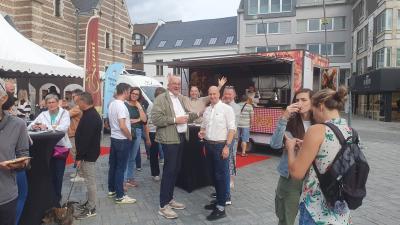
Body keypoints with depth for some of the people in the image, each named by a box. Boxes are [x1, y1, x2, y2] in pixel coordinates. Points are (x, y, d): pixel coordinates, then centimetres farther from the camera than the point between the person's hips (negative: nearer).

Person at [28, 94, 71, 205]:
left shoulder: (64, 113, -1)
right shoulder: (43, 114, 9)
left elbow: (64, 127, -17)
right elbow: (29, 126, 5)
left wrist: (47, 127, -23)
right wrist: (34, 126, -18)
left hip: (61, 146, -3)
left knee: (58, 174, 4)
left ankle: (57, 199, 21)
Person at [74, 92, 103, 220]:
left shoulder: (90, 117, -22)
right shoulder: (91, 114, 12)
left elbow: (85, 139, -25)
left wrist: (79, 157, -21)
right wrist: (80, 155, 20)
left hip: (88, 155, -10)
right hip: (89, 153, 10)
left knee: (90, 181, -1)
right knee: (89, 181, 18)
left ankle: (91, 209, 9)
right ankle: (89, 203, 31)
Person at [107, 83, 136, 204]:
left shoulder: (112, 104, 8)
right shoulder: (121, 105, -20)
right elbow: (122, 126, -24)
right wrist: (130, 137, -10)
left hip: (114, 138, 9)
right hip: (122, 140, -9)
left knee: (113, 165, 16)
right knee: (120, 168, -3)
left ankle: (112, 190, 28)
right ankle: (120, 196, 4)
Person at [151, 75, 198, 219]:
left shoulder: (181, 98, 14)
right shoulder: (161, 98, -9)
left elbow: (187, 115, 18)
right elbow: (156, 119, -18)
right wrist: (175, 120, -20)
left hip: (181, 137, 8)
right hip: (170, 139, -8)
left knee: (176, 170, 14)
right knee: (169, 171, -4)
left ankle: (170, 199, 28)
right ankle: (163, 206, 6)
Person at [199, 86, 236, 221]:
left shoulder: (226, 108, -8)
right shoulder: (207, 110, 12)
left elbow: (232, 128, -13)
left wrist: (227, 146, -19)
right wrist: (201, 132, -1)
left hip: (221, 145, -7)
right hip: (209, 145, 7)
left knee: (222, 175, -2)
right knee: (214, 174, 15)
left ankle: (221, 208, 4)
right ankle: (219, 200, 29)